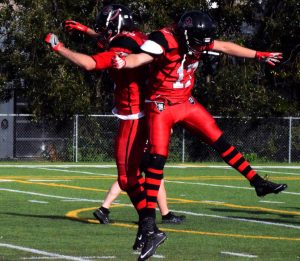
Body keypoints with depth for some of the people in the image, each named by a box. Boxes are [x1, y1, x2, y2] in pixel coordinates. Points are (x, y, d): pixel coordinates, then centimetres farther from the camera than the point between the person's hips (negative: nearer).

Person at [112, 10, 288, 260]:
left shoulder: (198, 39, -1)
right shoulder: (163, 40, -23)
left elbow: (226, 47, 14)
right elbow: (140, 58, -40)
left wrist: (259, 55, 24)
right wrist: (124, 62, -63)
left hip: (186, 103, 6)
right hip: (161, 106, -6)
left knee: (220, 141, 6)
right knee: (157, 159, -13)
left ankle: (258, 182, 20)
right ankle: (149, 228, -14)